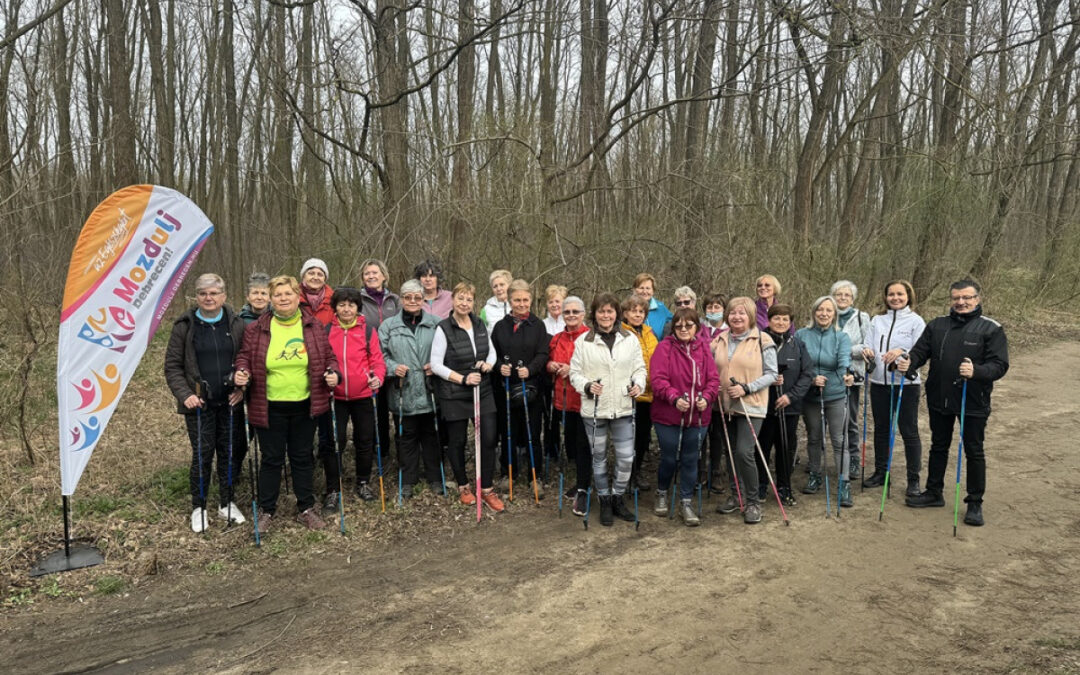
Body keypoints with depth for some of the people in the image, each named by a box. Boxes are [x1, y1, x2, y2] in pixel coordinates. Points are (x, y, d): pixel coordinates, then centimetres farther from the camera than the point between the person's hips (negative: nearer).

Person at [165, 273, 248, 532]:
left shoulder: (236, 324, 3)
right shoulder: (184, 325, -2)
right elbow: (172, 366, 0)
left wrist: (242, 388, -8)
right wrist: (184, 394, -11)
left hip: (230, 403, 2)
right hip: (199, 403, -2)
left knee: (231, 451, 8)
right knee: (202, 454, 1)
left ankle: (227, 503, 25)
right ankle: (198, 508, 19)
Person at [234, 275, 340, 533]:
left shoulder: (314, 326, 1)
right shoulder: (256, 329, -2)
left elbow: (328, 356, 8)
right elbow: (245, 357, 6)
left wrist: (333, 372, -11)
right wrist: (241, 372, -15)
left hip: (305, 406, 1)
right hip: (269, 407, -1)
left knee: (302, 457, 13)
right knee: (272, 459, 8)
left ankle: (306, 508, 26)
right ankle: (266, 510, 24)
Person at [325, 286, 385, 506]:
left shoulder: (368, 331, 1)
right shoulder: (326, 332, 2)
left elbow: (377, 360, -2)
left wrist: (378, 377, -21)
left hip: (363, 396, 1)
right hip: (335, 396, -1)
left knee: (365, 440, 11)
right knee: (334, 442, -1)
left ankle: (363, 483, 30)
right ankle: (333, 490, 13)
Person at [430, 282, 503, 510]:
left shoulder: (480, 325, 4)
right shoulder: (444, 328, -11)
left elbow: (492, 352, 15)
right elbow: (436, 365, -12)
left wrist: (488, 364, -7)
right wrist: (463, 379, -18)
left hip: (483, 391, 4)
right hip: (454, 395, -4)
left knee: (488, 439, 1)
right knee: (458, 441, 9)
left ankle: (487, 489, 15)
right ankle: (463, 487, 29)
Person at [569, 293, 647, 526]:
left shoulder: (630, 340, 5)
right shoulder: (583, 341, -2)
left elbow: (639, 368, 10)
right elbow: (575, 373, 0)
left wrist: (638, 384, -9)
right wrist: (587, 386, -18)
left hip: (623, 409, 1)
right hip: (594, 410, -1)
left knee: (626, 458, 1)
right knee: (599, 458, 11)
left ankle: (617, 498, 24)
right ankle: (605, 501, 27)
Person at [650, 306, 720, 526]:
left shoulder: (703, 348, 5)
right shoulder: (665, 347, -7)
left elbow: (713, 378, 1)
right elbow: (658, 379, -16)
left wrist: (706, 397, -17)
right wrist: (675, 397, -29)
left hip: (698, 417, 3)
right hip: (668, 416, -3)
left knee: (690, 460, 10)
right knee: (669, 459, 8)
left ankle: (686, 503, 22)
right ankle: (662, 493, 34)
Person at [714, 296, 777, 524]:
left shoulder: (762, 341, -7)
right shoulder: (721, 340, 7)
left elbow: (771, 374, -6)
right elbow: (713, 370, 17)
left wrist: (746, 388, -17)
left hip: (751, 405, -5)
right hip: (727, 405, 5)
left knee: (744, 452, -14)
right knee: (732, 452, 13)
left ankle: (753, 502, 3)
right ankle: (736, 496, 29)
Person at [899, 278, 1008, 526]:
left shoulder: (991, 328, -7)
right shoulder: (937, 325, 4)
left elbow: (1000, 364, -14)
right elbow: (920, 351, 3)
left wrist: (976, 371, -33)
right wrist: (909, 363, -19)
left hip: (973, 402, -4)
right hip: (939, 400, 4)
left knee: (974, 452, 8)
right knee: (938, 447, 17)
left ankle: (975, 503, 20)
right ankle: (934, 492, 32)